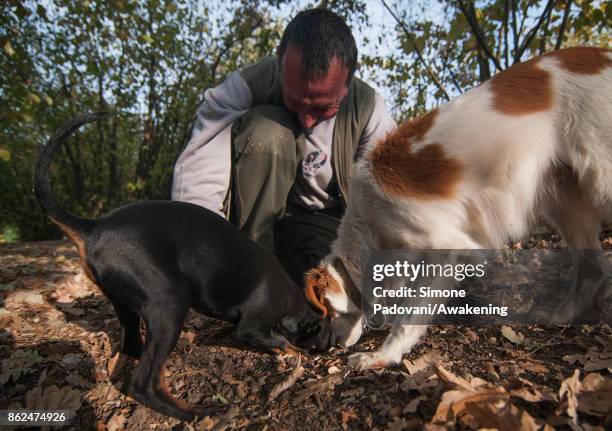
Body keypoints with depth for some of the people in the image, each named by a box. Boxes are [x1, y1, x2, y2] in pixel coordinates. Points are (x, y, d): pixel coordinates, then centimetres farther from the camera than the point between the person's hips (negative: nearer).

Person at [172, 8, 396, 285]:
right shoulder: (249, 85, -21)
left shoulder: (367, 109, -14)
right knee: (267, 130, -30)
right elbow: (197, 168, -33)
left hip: (322, 222, 1)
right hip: (252, 216, 0)